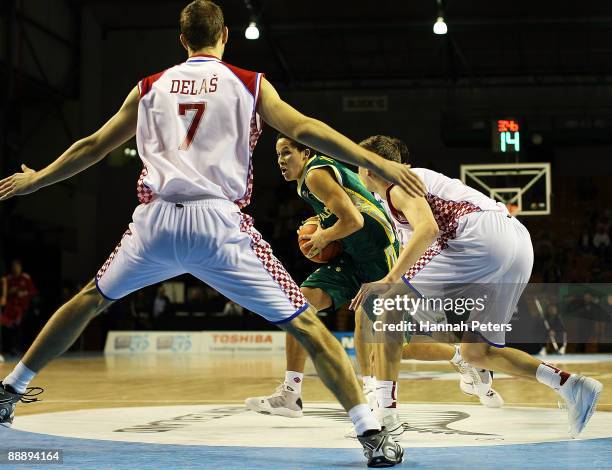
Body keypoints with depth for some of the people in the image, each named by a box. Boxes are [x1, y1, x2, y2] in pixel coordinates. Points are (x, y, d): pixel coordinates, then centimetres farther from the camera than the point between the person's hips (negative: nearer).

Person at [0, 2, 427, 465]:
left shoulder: (151, 88, 19)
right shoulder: (249, 84, 10)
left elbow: (93, 146, 26)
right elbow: (304, 130, -2)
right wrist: (379, 164, -4)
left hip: (157, 219, 3)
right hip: (219, 222, -3)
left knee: (91, 299, 28)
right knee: (305, 323, 0)